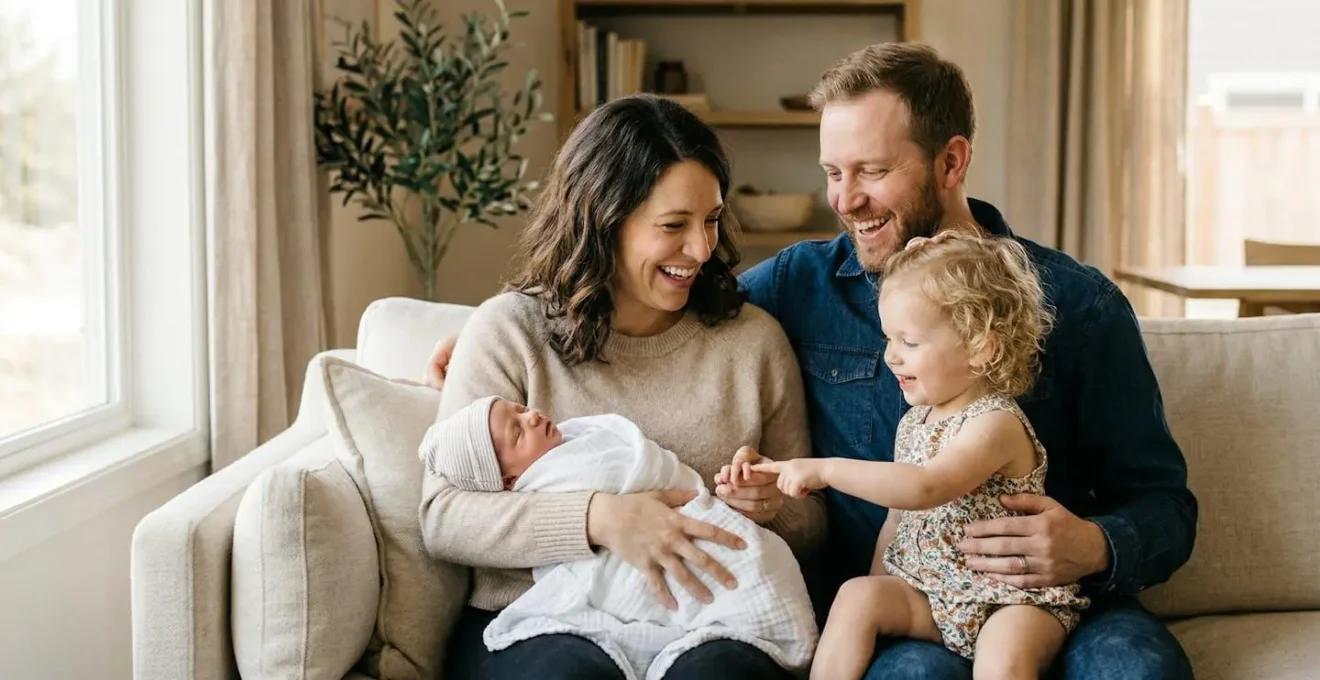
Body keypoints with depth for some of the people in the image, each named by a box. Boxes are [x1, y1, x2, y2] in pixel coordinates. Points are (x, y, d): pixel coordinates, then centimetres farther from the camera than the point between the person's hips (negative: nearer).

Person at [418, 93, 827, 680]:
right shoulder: (509, 331, 1)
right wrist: (599, 518, -23)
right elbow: (443, 516, -8)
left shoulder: (754, 338, 10)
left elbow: (810, 526, 16)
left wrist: (775, 506, -9)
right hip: (537, 622, -1)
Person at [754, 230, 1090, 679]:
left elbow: (923, 488, -34)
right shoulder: (912, 424, 8)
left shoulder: (996, 424, -17)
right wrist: (877, 598, 10)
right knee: (856, 596, -17)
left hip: (1013, 599, -7)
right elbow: (896, 518, 16)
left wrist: (826, 470, -31)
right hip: (927, 592, 7)